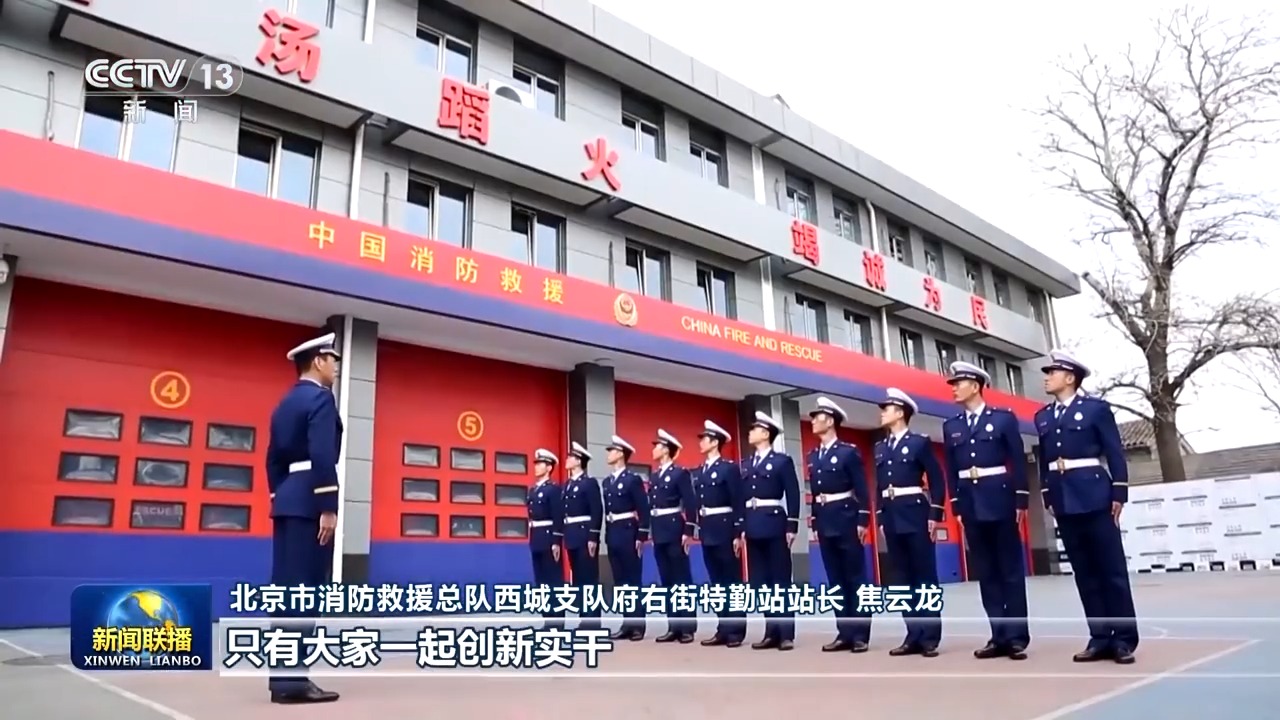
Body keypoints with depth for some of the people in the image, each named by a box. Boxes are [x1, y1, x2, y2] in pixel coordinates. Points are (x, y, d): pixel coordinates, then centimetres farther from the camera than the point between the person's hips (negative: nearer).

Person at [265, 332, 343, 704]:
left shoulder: (285, 403, 18)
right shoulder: (320, 397, -9)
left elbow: (273, 458, 19)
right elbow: (322, 456, -19)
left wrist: (280, 500, 22)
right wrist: (328, 508, -20)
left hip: (286, 502, 9)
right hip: (308, 504, -9)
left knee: (285, 587, 9)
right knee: (305, 590, -8)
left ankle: (281, 675, 14)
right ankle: (293, 679, -6)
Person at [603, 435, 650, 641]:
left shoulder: (633, 479, -6)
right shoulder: (607, 482, 15)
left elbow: (643, 510, -11)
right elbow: (606, 510, 16)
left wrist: (641, 536, -15)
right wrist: (607, 534, 11)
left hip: (629, 533, -7)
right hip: (613, 535, 7)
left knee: (634, 580, -3)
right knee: (619, 581, 7)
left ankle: (638, 624, 2)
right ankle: (627, 623, 12)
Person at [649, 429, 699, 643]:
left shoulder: (680, 473, -5)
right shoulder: (654, 477, 15)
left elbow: (690, 504, -11)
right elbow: (652, 505, 14)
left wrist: (688, 532, -16)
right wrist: (650, 532, 11)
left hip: (675, 531, -7)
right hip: (659, 533, 7)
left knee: (682, 579, -2)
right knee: (667, 581, 8)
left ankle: (688, 626, 2)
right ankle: (673, 626, 12)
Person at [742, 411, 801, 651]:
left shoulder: (782, 461, 0)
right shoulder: (746, 464, 16)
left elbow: (793, 495, -5)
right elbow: (742, 497, 13)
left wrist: (791, 527, -11)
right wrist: (740, 528, 7)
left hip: (774, 525, -6)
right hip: (753, 527, 6)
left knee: (781, 579, -1)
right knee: (760, 582, 6)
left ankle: (787, 633, 3)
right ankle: (772, 631, 11)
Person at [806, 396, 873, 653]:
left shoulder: (849, 452, -5)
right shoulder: (813, 456, 13)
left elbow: (862, 489, -7)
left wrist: (862, 521, -12)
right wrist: (815, 521, 13)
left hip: (846, 518, -6)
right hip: (825, 522, 6)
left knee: (856, 577, 0)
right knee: (836, 580, 7)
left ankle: (861, 634, 4)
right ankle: (845, 633, 12)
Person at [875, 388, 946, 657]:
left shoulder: (920, 442, -1)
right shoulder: (880, 448, 15)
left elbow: (937, 480, -4)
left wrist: (935, 515, -10)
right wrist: (880, 517, 11)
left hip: (916, 514, -5)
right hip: (892, 518, 6)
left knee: (925, 575, -1)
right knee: (904, 577, 6)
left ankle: (930, 636, 4)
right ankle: (914, 635, 10)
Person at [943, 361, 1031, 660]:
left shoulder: (1004, 417, 2)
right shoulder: (951, 426, 11)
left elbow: (1018, 461, -1)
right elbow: (951, 470, 9)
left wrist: (1020, 501, -5)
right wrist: (956, 506, 5)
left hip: (1000, 501, -4)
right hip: (971, 505, 4)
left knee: (1011, 569, 2)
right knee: (986, 573, 5)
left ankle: (1018, 636, 7)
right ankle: (1000, 636, 10)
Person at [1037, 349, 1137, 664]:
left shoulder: (1096, 408, -1)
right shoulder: (1043, 417, 13)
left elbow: (1115, 452, -3)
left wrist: (1118, 494, -8)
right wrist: (1047, 497, 10)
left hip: (1094, 496, -5)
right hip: (1064, 501, 5)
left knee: (1112, 568, 1)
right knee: (1084, 572, 6)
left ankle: (1124, 639, 7)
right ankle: (1100, 638, 11)